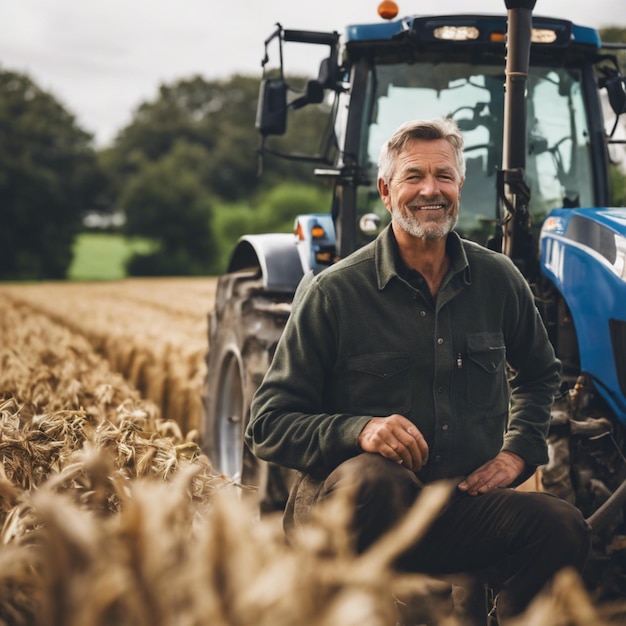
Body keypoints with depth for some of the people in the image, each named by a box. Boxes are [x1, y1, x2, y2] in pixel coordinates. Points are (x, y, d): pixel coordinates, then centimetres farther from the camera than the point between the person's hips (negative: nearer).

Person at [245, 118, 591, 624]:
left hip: (463, 505, 3)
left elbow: (539, 374, 27)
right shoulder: (332, 292, -4)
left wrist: (518, 451, 9)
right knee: (376, 479, -38)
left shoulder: (497, 280, 7)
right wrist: (359, 430, -24)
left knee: (562, 527, -26)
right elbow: (268, 426, -6)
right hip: (344, 506, -3)